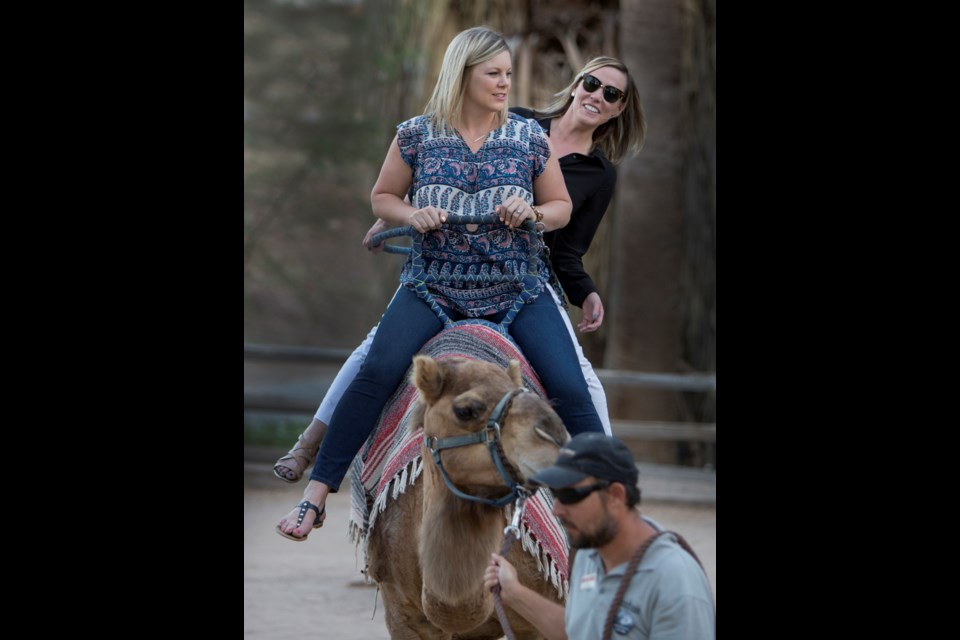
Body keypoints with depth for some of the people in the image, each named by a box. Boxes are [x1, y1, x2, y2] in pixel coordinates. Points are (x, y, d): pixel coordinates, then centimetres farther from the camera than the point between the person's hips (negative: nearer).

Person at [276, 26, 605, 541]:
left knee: (570, 389, -16)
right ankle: (314, 497, -17)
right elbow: (382, 197, 14)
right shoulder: (417, 136, 3)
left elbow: (562, 207, 15)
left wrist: (533, 213, -8)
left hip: (516, 287, 1)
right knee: (376, 372, -23)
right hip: (432, 282, -1)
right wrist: (411, 215, -8)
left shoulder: (530, 138, 5)